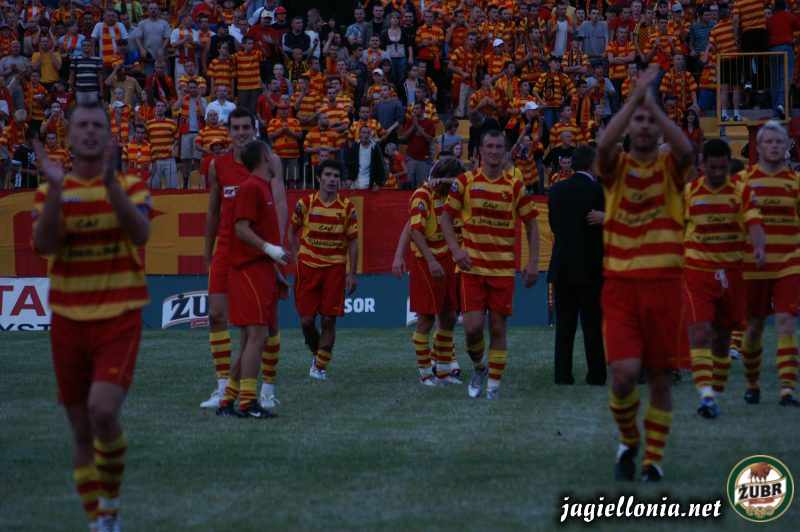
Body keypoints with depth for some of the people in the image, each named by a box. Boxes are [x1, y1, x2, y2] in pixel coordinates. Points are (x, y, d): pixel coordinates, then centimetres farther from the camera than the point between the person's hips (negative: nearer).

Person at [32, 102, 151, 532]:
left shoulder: (130, 186, 2)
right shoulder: (50, 192, 6)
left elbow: (140, 233, -17)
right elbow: (44, 244, -12)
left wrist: (110, 180, -28)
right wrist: (55, 188, -23)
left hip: (119, 319, -3)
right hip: (68, 320, 3)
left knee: (103, 410, -22)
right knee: (82, 433, 7)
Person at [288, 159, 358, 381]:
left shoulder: (347, 208, -2)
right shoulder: (305, 203, -2)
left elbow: (352, 242, 3)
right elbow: (293, 231, 11)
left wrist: (352, 273, -1)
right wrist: (296, 257, 3)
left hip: (335, 267, 0)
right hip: (308, 265, 0)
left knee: (328, 320, -4)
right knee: (306, 319, -1)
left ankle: (321, 366, 10)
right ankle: (316, 353, 27)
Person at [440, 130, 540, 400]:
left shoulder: (515, 185, 2)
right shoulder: (466, 181, 1)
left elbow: (531, 224, 7)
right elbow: (446, 217, 7)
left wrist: (532, 263, -1)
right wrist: (456, 250, -8)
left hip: (504, 268, 0)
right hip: (472, 267, 0)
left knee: (498, 327, 0)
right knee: (473, 326, -9)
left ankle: (494, 384, 10)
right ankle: (478, 367, 20)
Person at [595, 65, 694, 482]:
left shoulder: (670, 166, 4)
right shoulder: (616, 166, 4)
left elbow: (686, 148, -20)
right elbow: (604, 143, -20)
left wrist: (652, 102, -19)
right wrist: (636, 96, -22)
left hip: (663, 284, 1)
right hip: (620, 284, -1)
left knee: (660, 377, 4)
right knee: (624, 373, -13)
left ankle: (653, 460, 17)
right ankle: (627, 442, 13)